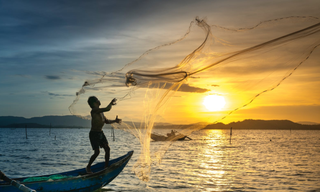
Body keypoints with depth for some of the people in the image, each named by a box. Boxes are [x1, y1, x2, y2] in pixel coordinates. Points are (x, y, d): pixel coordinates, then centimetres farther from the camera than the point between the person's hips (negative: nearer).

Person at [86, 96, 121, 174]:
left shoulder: (100, 111, 10)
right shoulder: (94, 110, -20)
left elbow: (106, 121, 21)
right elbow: (107, 109, -29)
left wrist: (114, 121, 7)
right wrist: (112, 102, -12)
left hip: (101, 133, 8)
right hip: (94, 134, -8)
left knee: (107, 149, 1)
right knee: (97, 152, -12)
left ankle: (106, 166, 13)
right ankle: (88, 167, 8)